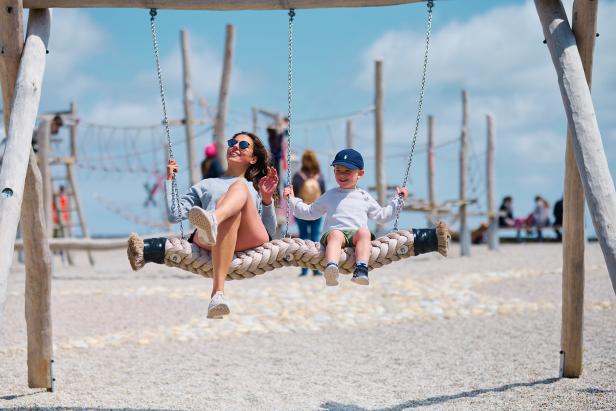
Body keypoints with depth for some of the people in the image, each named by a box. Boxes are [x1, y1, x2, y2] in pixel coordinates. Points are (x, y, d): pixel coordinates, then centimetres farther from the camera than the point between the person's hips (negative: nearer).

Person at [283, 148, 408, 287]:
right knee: (335, 234, -39)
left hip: (356, 233, 1)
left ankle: (361, 270, -56)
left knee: (364, 232, -36)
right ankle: (332, 268, -67)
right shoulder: (330, 195, 29)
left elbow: (382, 216, 38)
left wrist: (398, 200, 34)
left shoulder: (364, 197, 31)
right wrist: (293, 199, 28)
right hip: (334, 230, -1)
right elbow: (309, 212, 35)